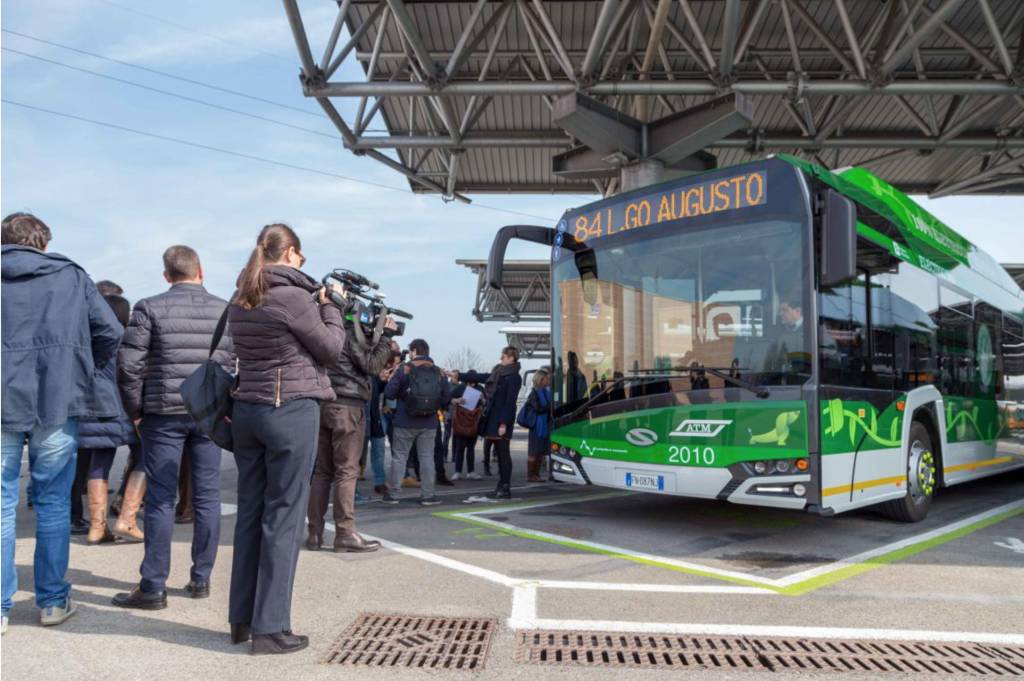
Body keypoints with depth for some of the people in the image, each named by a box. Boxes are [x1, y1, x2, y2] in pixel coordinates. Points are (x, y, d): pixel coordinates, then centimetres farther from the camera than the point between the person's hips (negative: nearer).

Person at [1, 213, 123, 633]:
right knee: (53, 502, 9)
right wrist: (85, 370, 14)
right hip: (57, 402, 0)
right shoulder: (70, 276, 6)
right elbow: (110, 331, -1)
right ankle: (53, 601, 17)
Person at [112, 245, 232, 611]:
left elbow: (128, 365, -6)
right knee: (207, 496, 8)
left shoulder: (150, 308, -2)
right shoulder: (225, 310, 5)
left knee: (160, 498, 2)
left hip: (164, 413, -2)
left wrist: (135, 412, 4)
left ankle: (153, 587, 7)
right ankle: (201, 579, 17)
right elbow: (240, 364, 1)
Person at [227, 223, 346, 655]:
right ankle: (269, 628, 5)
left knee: (250, 513, 13)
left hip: (246, 410, 8)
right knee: (283, 518, -1)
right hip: (291, 411, -8)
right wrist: (329, 304, 8)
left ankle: (241, 620, 22)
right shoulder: (294, 296, -13)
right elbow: (331, 348, -5)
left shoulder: (239, 301, 10)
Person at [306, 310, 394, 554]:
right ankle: (345, 535, -3)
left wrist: (378, 334, 13)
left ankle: (315, 533, 10)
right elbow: (372, 365, -9)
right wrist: (385, 337, -2)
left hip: (323, 404, 7)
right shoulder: (352, 332, -7)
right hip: (347, 406, -7)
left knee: (322, 471, 8)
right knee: (346, 472, -5)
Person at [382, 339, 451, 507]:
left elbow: (389, 393, -9)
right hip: (429, 424, 2)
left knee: (399, 456, 8)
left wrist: (401, 394, 11)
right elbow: (447, 398, 3)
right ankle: (427, 495, 7)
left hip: (405, 423, -2)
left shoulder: (404, 369, -6)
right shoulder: (439, 372, 2)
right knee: (426, 457, 8)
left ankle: (393, 494, 12)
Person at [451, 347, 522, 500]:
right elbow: (479, 377, 22)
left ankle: (506, 489, 0)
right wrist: (459, 375, 21)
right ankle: (501, 487, 15)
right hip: (492, 418, 8)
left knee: (503, 454, -5)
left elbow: (510, 402, -16)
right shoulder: (498, 373, 14)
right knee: (500, 454, 10)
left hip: (502, 420, -8)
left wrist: (503, 423, -20)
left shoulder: (514, 377, -11)